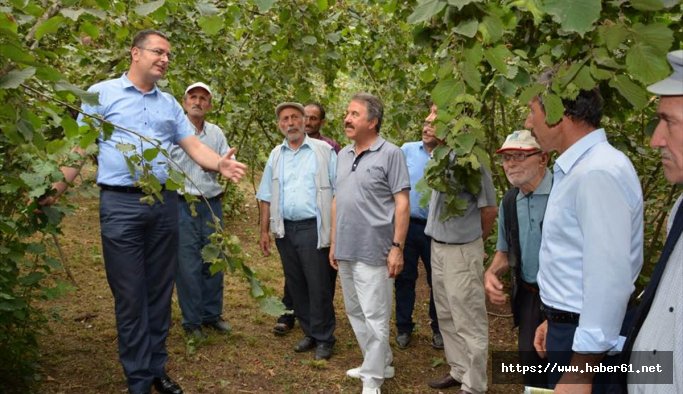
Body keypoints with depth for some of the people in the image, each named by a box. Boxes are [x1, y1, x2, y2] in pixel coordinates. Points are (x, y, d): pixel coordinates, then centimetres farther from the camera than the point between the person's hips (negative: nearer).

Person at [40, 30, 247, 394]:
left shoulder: (169, 103, 15)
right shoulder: (101, 94, 3)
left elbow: (193, 145, 7)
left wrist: (220, 164, -12)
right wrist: (59, 186, -12)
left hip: (165, 204, 5)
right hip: (121, 205, -4)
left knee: (160, 291, 11)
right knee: (130, 295, 1)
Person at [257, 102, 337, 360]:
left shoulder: (323, 151, 0)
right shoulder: (276, 155, 13)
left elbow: (339, 191, -3)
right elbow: (266, 197, 14)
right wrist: (264, 230, 9)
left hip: (313, 228, -5)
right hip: (284, 230, 5)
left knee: (318, 286, -2)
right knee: (295, 285, 11)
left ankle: (324, 339, 12)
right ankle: (309, 333, 26)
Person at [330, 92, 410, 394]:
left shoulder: (390, 154, -9)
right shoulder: (343, 155, 11)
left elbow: (402, 203, -11)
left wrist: (397, 247, -14)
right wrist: (334, 243, 14)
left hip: (373, 252, -7)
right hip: (346, 251, 7)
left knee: (374, 317, 2)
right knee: (356, 314, 17)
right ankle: (381, 363, 34)